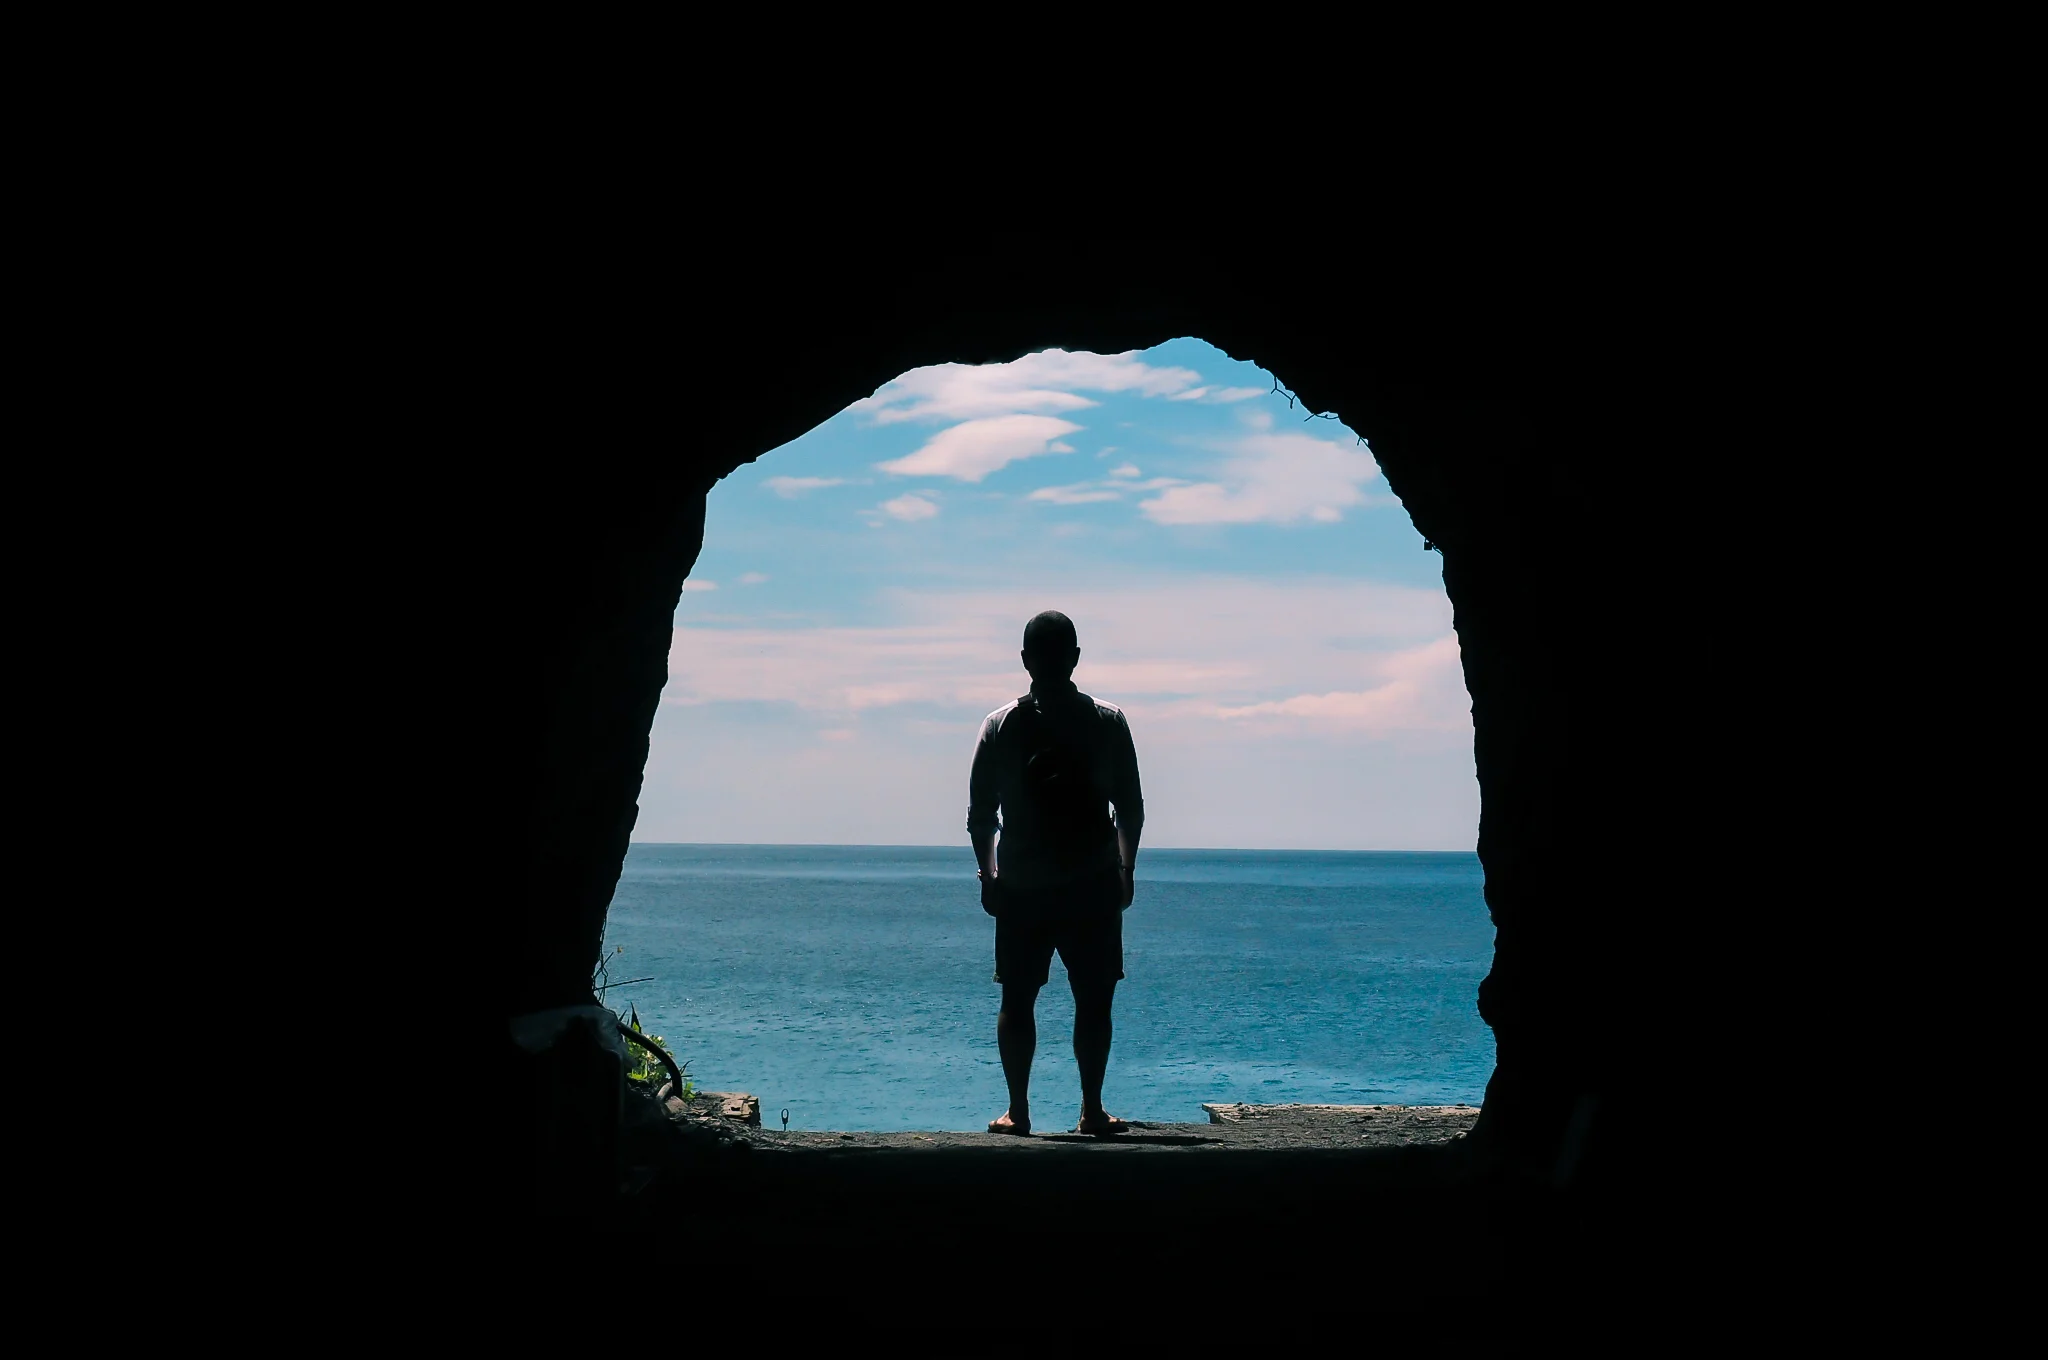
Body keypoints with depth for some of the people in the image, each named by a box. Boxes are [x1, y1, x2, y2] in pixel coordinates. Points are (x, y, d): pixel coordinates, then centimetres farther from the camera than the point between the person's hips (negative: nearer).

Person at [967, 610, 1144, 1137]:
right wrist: (1126, 870, 14)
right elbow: (1131, 807, 2)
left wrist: (988, 876, 12)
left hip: (1020, 886, 1)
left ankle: (1017, 1111, 7)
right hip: (1093, 885, -1)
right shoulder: (1108, 722, -3)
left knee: (1017, 1000, 8)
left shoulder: (1000, 725, -2)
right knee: (1093, 1000, 5)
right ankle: (1092, 1110, 4)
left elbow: (980, 813, 1)